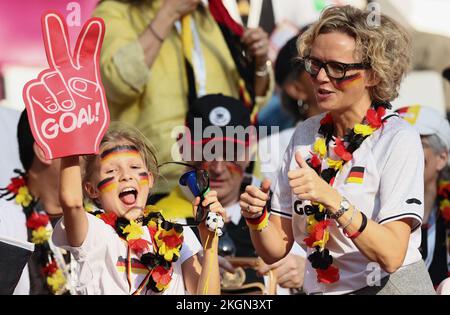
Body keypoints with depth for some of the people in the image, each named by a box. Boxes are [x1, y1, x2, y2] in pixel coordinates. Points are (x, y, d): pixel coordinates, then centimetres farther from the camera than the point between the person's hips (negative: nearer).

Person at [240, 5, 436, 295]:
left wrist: (332, 200, -26)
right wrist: (257, 218, -11)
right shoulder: (306, 135, 7)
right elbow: (276, 250, 7)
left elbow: (391, 256, -17)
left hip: (391, 286, -4)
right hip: (322, 288, 4)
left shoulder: (398, 138, -8)